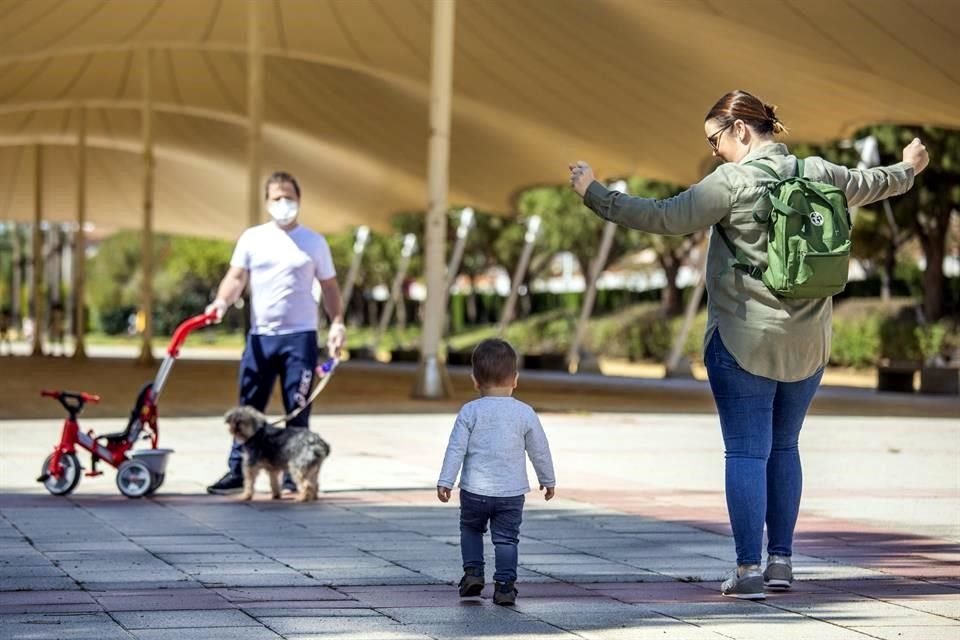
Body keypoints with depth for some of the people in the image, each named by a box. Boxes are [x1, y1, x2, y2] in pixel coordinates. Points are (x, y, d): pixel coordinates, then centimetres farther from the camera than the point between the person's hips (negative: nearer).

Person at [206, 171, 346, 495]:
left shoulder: (314, 242, 6)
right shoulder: (252, 238, 7)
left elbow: (329, 286, 9)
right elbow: (236, 277, 2)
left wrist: (337, 323, -5)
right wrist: (222, 301, -18)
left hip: (300, 336, -1)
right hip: (260, 335, 1)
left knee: (297, 411, 0)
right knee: (249, 408, 3)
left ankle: (294, 476, 5)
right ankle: (237, 471, 8)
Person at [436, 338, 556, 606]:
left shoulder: (470, 411, -6)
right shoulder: (525, 413, -3)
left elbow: (456, 448, -7)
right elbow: (539, 450, 5)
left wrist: (445, 481, -2)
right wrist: (548, 480, 19)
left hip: (474, 491, 0)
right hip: (512, 493, 0)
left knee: (470, 529, 23)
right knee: (506, 538, 6)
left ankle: (473, 571, 14)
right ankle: (505, 584, -2)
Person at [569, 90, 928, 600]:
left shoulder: (732, 181, -13)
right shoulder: (818, 173, 6)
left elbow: (663, 218, -16)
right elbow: (868, 185, 25)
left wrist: (595, 195, -8)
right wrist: (908, 168, 46)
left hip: (744, 342, -6)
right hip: (807, 344, 6)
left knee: (746, 452, -1)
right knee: (784, 447, 17)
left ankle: (749, 570, -3)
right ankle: (781, 561, 20)